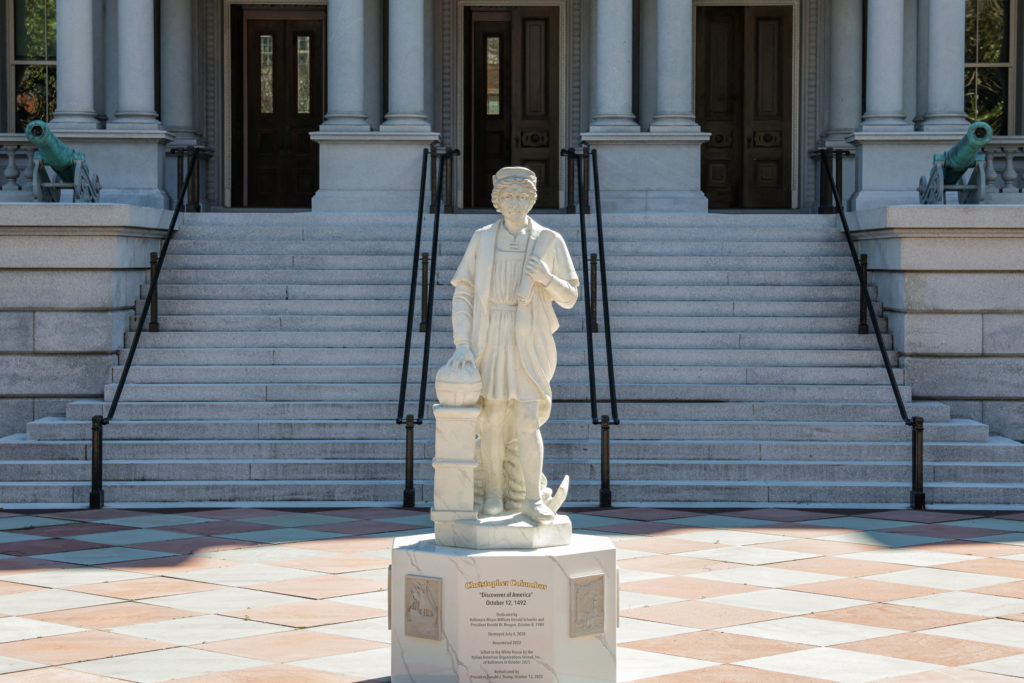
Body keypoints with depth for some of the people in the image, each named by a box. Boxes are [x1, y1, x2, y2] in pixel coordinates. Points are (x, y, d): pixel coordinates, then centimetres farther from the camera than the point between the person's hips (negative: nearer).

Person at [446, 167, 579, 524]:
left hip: (528, 344, -1)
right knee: (491, 421, 0)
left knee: (527, 424, -8)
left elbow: (570, 297, 2)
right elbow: (462, 294, 2)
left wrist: (546, 278, -19)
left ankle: (532, 498, 3)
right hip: (488, 341, 1)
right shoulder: (482, 239, 3)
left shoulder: (549, 241, 1)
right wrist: (462, 344, -10)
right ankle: (493, 496, 12)